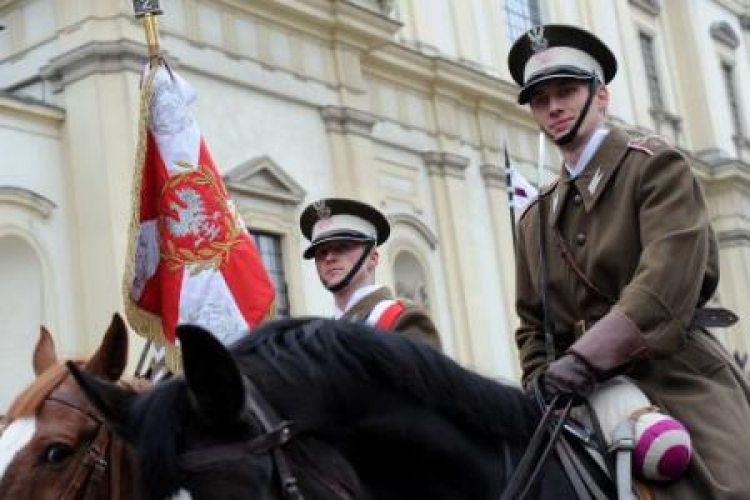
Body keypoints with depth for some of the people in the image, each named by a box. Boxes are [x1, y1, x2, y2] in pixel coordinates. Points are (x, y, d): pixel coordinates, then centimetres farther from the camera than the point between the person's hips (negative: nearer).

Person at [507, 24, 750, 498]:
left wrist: (587, 356, -25)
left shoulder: (656, 165, 0)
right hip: (589, 400, 5)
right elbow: (534, 322, 20)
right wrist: (544, 391, 0)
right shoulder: (536, 217, 18)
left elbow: (670, 277, -15)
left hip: (678, 379, -5)